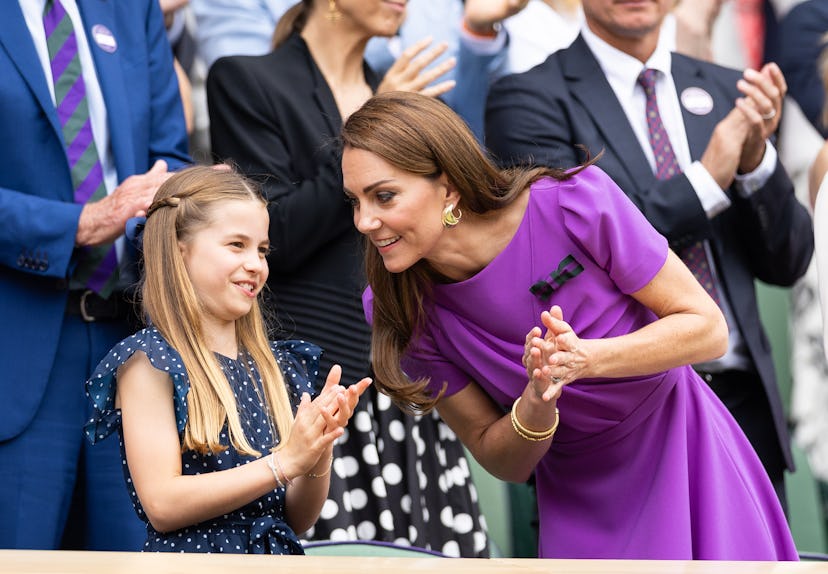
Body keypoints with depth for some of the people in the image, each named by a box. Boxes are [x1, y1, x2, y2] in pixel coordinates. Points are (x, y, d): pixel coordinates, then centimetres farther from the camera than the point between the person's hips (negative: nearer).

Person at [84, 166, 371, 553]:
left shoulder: (276, 366, 12)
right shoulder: (149, 361, -3)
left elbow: (298, 520, 13)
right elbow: (162, 506, -12)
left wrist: (319, 448, -4)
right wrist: (284, 462, -13)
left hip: (279, 553, 3)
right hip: (192, 553, -3)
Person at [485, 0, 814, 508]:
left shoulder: (726, 91, 14)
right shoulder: (531, 100, -2)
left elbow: (786, 264, 11)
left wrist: (757, 159, -8)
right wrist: (706, 179, -16)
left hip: (744, 407, 5)